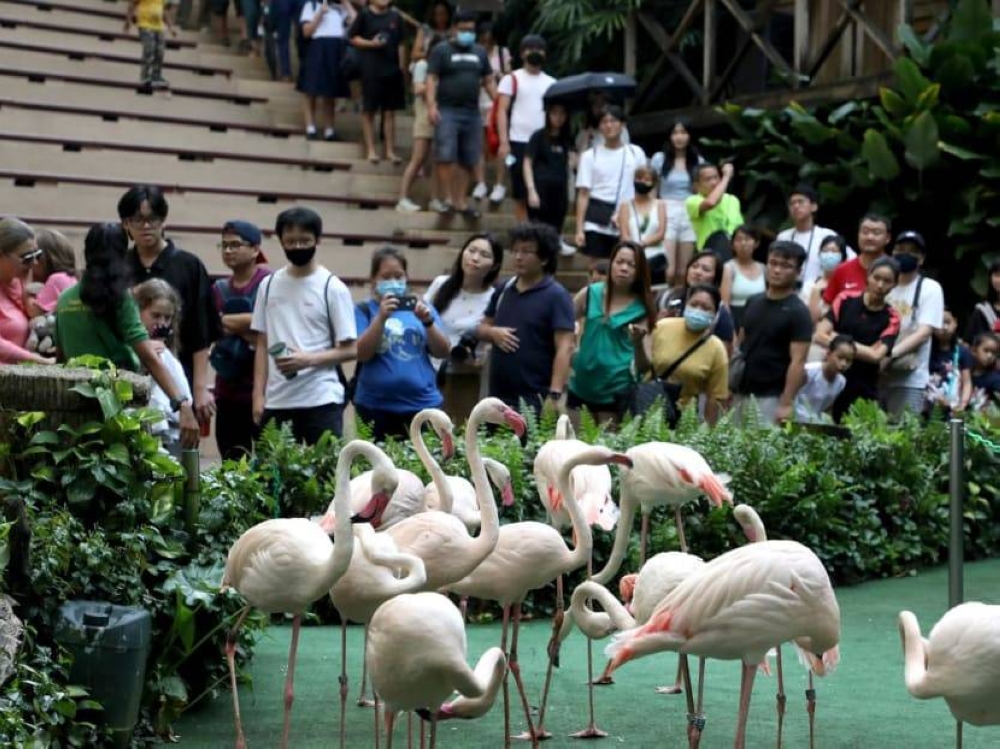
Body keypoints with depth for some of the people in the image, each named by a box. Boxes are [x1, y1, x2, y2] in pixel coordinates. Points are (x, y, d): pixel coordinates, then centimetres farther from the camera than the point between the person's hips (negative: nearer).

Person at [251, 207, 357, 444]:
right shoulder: (269, 284, 10)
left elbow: (350, 350, -2)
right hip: (276, 401, 4)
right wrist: (258, 395, 5)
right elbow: (262, 344, 13)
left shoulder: (333, 287, -1)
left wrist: (308, 359, -17)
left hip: (321, 400, -3)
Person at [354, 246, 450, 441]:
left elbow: (443, 352, 6)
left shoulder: (421, 307, 10)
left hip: (423, 404, 2)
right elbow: (361, 354, -9)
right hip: (376, 407, -2)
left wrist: (428, 321, -11)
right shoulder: (364, 310, 3)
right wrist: (381, 318, -21)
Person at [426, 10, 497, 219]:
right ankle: (449, 198, -7)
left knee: (468, 160, 6)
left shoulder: (479, 52, 16)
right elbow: (432, 79, -6)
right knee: (446, 156, -13)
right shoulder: (441, 50, 1)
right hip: (447, 110, -5)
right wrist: (431, 105, -18)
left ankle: (461, 201, 13)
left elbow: (489, 81, 19)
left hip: (472, 112, 5)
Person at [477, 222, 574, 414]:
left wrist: (554, 395, -23)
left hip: (534, 399, -7)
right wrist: (493, 332, -3)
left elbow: (564, 348, -14)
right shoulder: (504, 289, 12)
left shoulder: (556, 296, -8)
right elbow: (482, 328, 22)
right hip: (498, 395, 7)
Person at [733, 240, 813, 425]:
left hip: (770, 397, -7)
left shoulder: (798, 313, -11)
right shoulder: (753, 302, 9)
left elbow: (797, 361, -15)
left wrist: (786, 403, -21)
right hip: (741, 392, 7)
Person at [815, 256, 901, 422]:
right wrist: (865, 350, -12)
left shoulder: (891, 318, -3)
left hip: (864, 390, -1)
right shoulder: (846, 300, -1)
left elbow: (876, 355, -15)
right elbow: (819, 336, -10)